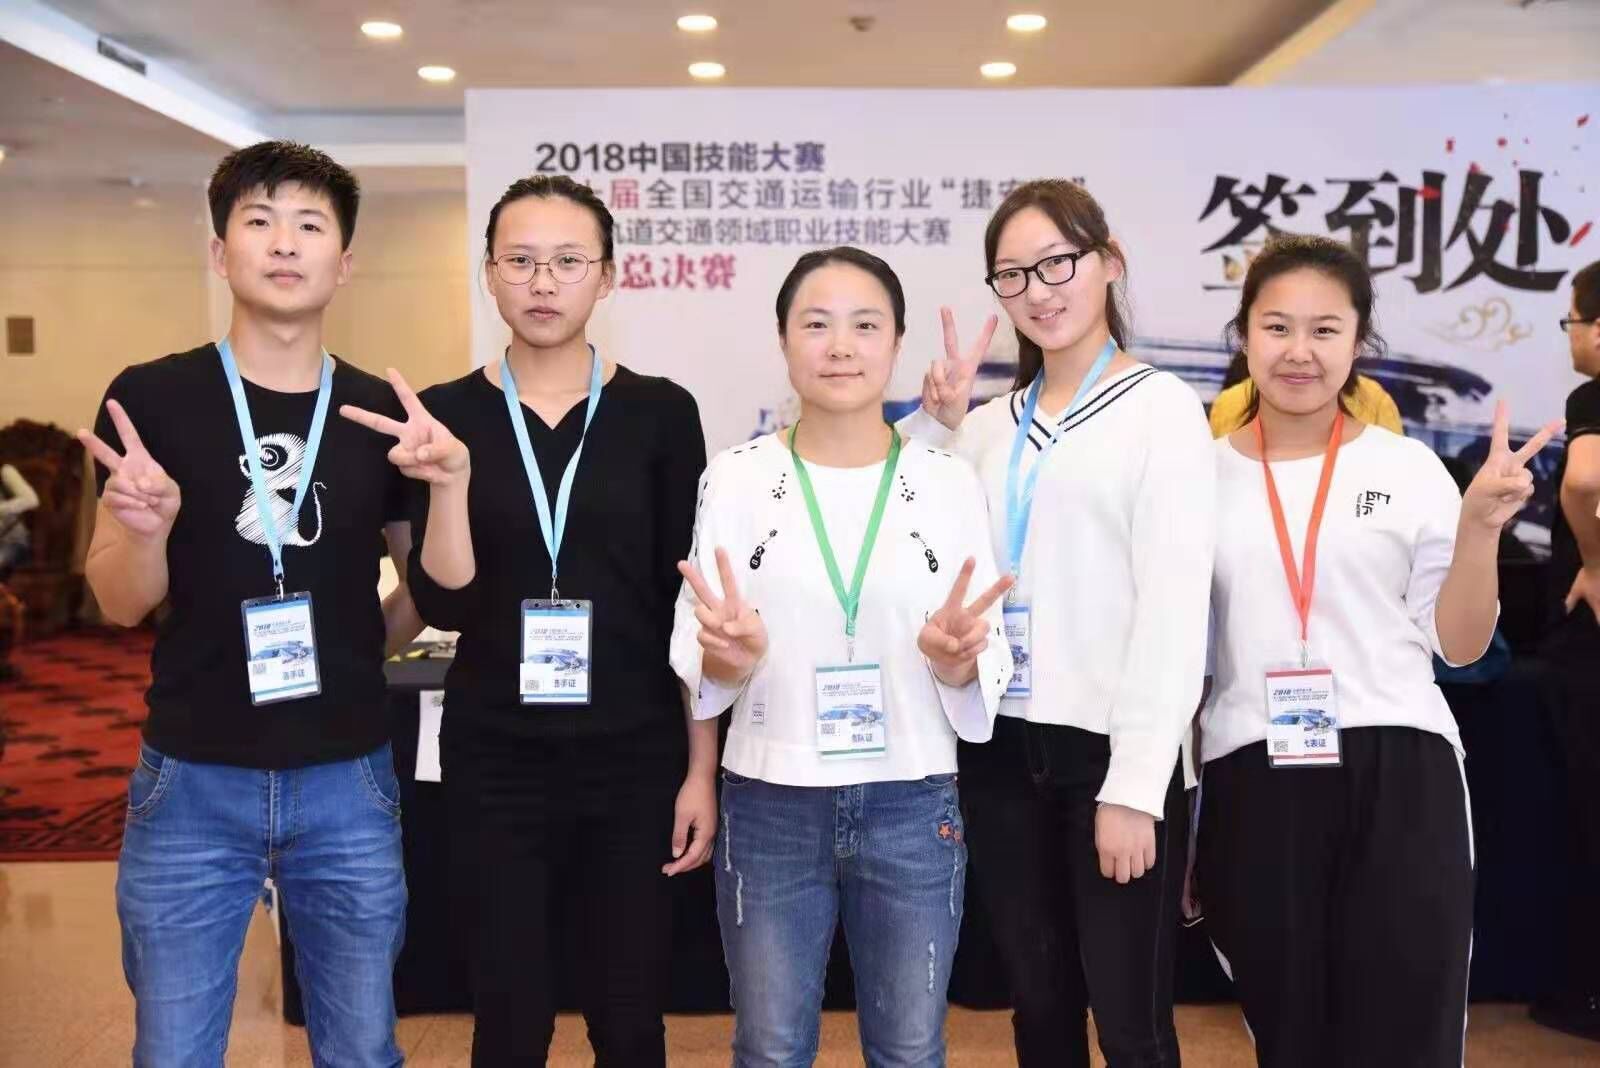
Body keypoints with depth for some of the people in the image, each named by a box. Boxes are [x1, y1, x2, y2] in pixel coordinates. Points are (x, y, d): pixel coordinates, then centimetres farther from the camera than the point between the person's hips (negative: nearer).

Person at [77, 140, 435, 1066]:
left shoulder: (382, 412, 1)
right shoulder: (152, 398, -5)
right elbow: (121, 604, -3)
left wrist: (365, 647, -7)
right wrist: (146, 525, -22)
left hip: (348, 780, 2)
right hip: (193, 781, -1)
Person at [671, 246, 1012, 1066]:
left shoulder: (950, 481, -1)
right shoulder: (735, 477, -3)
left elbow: (990, 668, 0)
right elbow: (692, 659, -3)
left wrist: (954, 658, -22)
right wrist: (729, 655, -26)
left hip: (912, 806, 1)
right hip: (769, 807, 0)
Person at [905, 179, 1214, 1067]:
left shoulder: (1160, 405, -3)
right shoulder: (988, 425, 12)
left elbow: (1174, 603, -10)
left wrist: (1135, 785, -15)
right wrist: (933, 424, -1)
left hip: (1108, 751, -4)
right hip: (999, 747, 5)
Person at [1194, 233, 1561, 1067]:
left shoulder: (1409, 468, 2)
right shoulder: (1203, 472, 3)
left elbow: (1459, 645, 3)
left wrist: (1480, 527, -11)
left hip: (1398, 777, 0)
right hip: (1251, 783, 1)